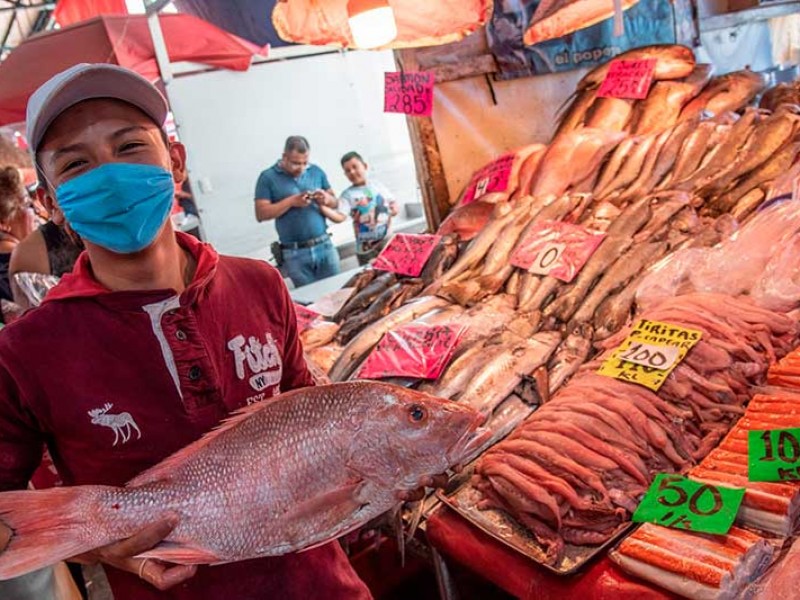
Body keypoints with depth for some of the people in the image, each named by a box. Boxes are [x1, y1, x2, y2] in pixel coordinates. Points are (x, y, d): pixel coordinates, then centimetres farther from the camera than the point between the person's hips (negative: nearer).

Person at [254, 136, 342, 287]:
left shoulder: (317, 172, 8)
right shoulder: (268, 177, -2)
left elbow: (335, 203, 15)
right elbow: (261, 214, -8)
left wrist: (327, 199, -8)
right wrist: (291, 201, -17)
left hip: (325, 246, 3)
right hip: (295, 253, -3)